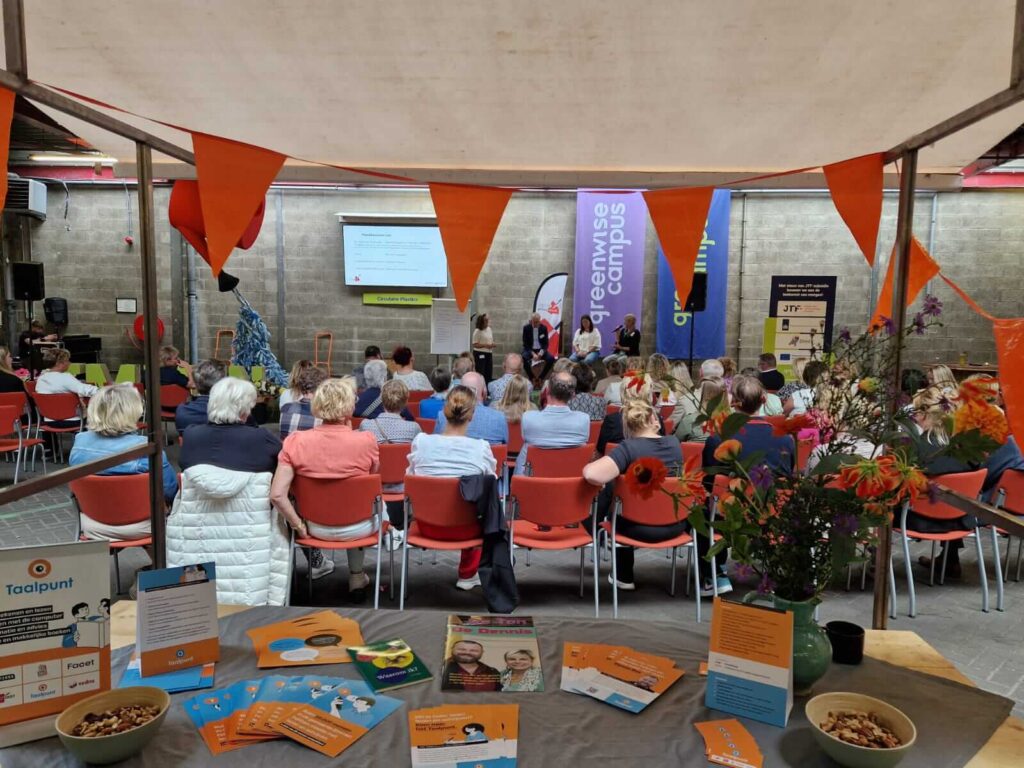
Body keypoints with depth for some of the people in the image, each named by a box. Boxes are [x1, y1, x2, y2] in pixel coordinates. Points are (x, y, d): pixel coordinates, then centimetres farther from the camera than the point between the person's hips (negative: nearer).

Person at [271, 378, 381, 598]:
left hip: (317, 528, 2)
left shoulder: (295, 442, -16)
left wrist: (298, 525, -5)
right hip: (357, 528, -2)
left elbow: (277, 495, -19)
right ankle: (356, 577, 39)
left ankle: (316, 561, 46)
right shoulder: (365, 441, -21)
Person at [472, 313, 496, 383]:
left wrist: (493, 345, 0)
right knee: (480, 374, -5)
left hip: (489, 354, 7)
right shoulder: (477, 331, -12)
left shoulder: (489, 329, 11)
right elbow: (475, 344, -15)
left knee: (489, 374, 8)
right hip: (480, 354, -7)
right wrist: (485, 345, -24)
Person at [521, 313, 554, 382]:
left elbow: (546, 343, 1)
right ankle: (532, 377, -14)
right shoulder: (526, 328, -6)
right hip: (530, 350, -2)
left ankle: (540, 377, -10)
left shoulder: (544, 328, -2)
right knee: (524, 357, -35)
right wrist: (533, 354, -22)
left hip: (540, 350, 2)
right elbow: (525, 344, -7)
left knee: (551, 358, -26)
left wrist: (541, 352, -19)